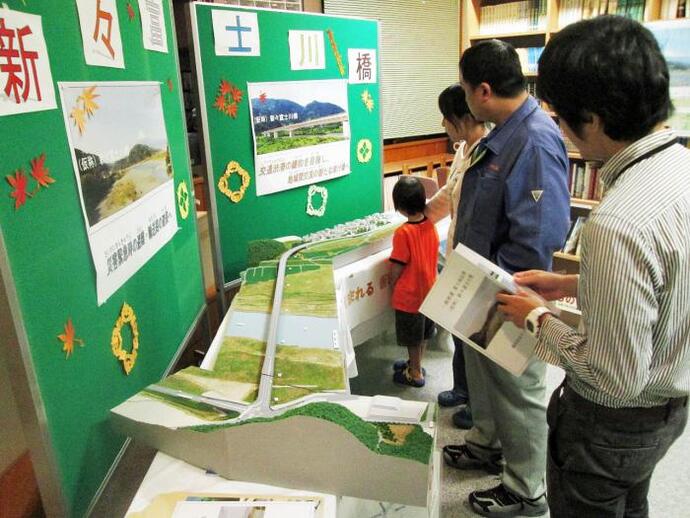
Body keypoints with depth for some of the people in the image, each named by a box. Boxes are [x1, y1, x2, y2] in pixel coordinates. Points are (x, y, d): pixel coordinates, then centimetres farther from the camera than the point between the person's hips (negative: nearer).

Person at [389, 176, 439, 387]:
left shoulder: (403, 232, -25)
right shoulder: (431, 226, -6)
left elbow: (397, 267, -18)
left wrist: (393, 286, -2)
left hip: (409, 295, -6)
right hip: (429, 290, 7)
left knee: (413, 337, 12)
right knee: (423, 333, 22)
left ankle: (415, 374, 27)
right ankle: (415, 364, 42)